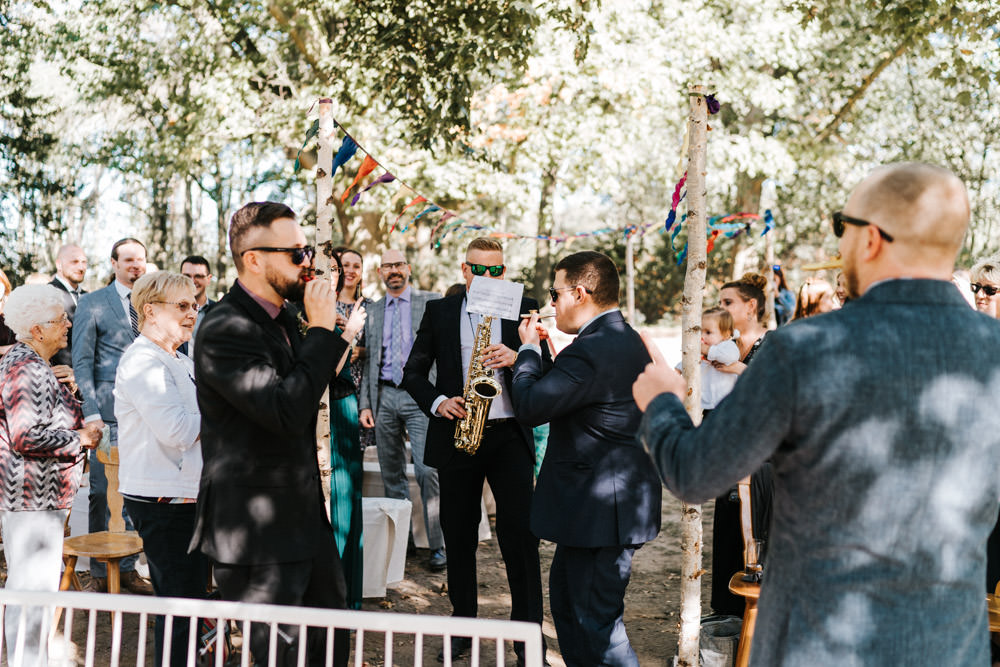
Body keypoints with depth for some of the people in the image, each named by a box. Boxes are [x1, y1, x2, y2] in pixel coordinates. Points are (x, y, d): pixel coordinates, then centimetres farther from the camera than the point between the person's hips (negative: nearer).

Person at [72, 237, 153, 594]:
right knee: (103, 491, 0)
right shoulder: (92, 303, 2)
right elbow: (81, 361, -2)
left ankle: (127, 567, 17)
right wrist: (91, 413, -11)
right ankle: (100, 572, 11)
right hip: (109, 409, -3)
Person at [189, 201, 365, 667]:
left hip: (305, 518, 9)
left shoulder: (288, 319, 9)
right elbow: (287, 413, -30)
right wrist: (322, 331, -23)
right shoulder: (224, 330, -20)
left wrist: (338, 342, 8)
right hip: (257, 537, -9)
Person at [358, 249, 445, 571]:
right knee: (391, 473, 10)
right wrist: (365, 403, 7)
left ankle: (437, 546, -4)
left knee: (427, 471, -11)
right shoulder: (374, 310, 16)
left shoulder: (432, 302, 4)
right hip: (385, 396, 4)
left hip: (420, 395, -4)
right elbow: (370, 360, 16)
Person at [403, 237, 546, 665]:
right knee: (458, 537, 8)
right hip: (456, 437, 1)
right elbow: (413, 372, 9)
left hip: (509, 437, -1)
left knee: (520, 535, -3)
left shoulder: (524, 308, 7)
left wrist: (516, 358, -16)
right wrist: (437, 402, -9)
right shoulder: (439, 311, 8)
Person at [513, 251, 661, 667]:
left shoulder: (593, 350, -24)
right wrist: (532, 355, 10)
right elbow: (560, 394, 16)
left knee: (597, 620, -2)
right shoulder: (627, 340, 11)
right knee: (565, 600, 23)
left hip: (601, 510, -11)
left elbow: (530, 407, -22)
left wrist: (529, 349, -6)